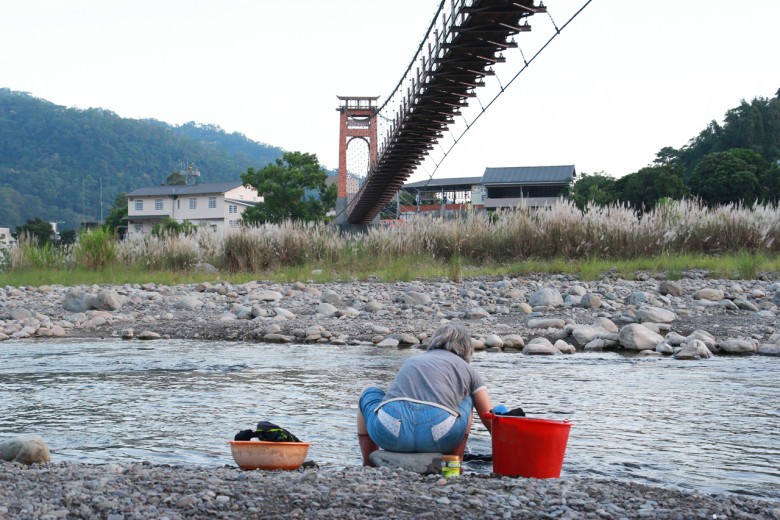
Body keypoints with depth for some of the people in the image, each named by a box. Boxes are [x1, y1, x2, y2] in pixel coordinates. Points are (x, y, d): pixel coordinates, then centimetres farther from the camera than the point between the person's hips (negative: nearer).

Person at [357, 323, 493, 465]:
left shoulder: (411, 361, 34)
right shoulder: (468, 369, 25)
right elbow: (491, 420, 24)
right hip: (438, 438, -2)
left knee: (369, 393, 36)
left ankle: (368, 467, 36)